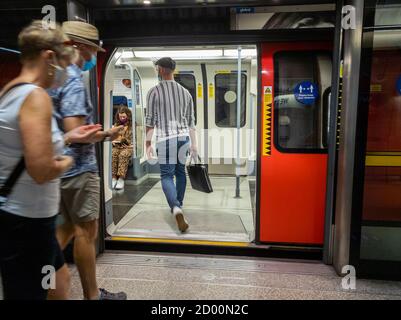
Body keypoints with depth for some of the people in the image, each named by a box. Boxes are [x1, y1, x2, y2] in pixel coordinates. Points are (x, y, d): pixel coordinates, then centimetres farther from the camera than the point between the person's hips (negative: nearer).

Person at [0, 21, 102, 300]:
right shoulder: (36, 96, -20)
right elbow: (41, 170, -28)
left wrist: (67, 139, 13)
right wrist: (66, 162, -8)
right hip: (26, 219, -9)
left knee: (59, 283, 25)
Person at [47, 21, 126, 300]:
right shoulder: (73, 80, -17)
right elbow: (75, 132, -25)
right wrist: (106, 135, -10)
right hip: (78, 167, -9)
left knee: (71, 225, 22)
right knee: (86, 230, 4)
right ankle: (92, 295, 20)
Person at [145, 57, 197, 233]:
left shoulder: (154, 91, -4)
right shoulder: (185, 92, 9)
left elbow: (150, 119, -6)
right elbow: (191, 120, 10)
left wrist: (148, 143, 0)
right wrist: (194, 143, 15)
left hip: (165, 139, -4)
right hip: (183, 137, 4)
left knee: (166, 175, 1)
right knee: (180, 171, 19)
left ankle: (176, 208, -21)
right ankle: (178, 205, 30)